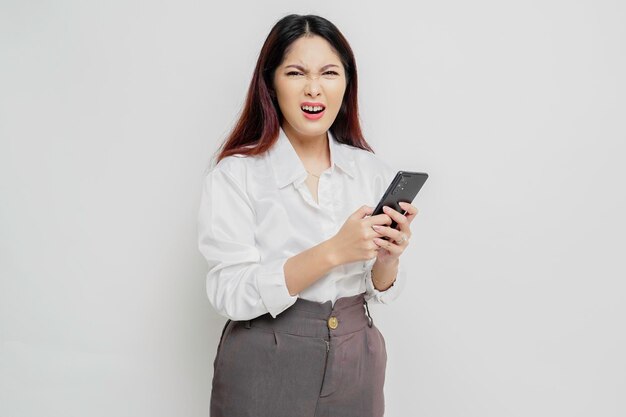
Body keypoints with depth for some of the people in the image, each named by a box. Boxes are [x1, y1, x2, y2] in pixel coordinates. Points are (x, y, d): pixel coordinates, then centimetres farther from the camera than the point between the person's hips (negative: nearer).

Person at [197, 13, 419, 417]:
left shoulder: (375, 171, -2)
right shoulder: (235, 174, -13)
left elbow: (380, 290, 4)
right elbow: (230, 295, -19)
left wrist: (387, 258, -18)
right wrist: (332, 252, -28)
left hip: (357, 365, 4)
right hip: (266, 368, -3)